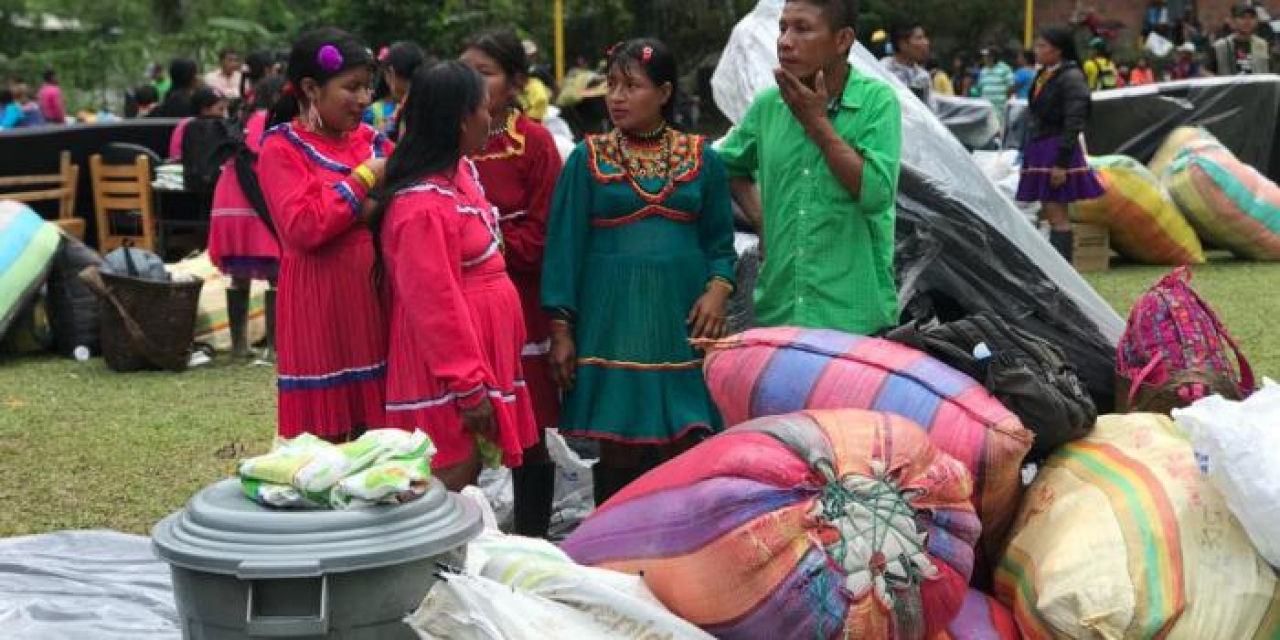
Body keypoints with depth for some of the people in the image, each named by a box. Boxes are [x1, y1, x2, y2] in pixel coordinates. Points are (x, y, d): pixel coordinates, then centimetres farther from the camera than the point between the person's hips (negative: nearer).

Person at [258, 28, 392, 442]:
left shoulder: (370, 140, 11)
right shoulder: (282, 149, -5)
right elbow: (303, 227, -19)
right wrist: (363, 179, -12)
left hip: (377, 295, 5)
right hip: (321, 303, -5)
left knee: (378, 432, 10)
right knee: (326, 438, 1)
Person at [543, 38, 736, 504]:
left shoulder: (702, 158, 7)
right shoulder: (587, 159, 3)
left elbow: (719, 241, 10)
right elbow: (565, 244, 2)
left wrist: (718, 288, -9)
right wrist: (561, 328, -3)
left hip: (681, 318, 1)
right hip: (611, 318, -1)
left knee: (683, 455, -1)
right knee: (618, 454, 1)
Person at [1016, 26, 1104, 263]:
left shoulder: (1071, 77, -11)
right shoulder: (1043, 75, 15)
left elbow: (1073, 125, -16)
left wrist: (1061, 163, -20)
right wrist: (1029, 154, 18)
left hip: (1057, 150, -8)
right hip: (1038, 147, 8)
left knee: (1057, 214, -8)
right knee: (1048, 213, 10)